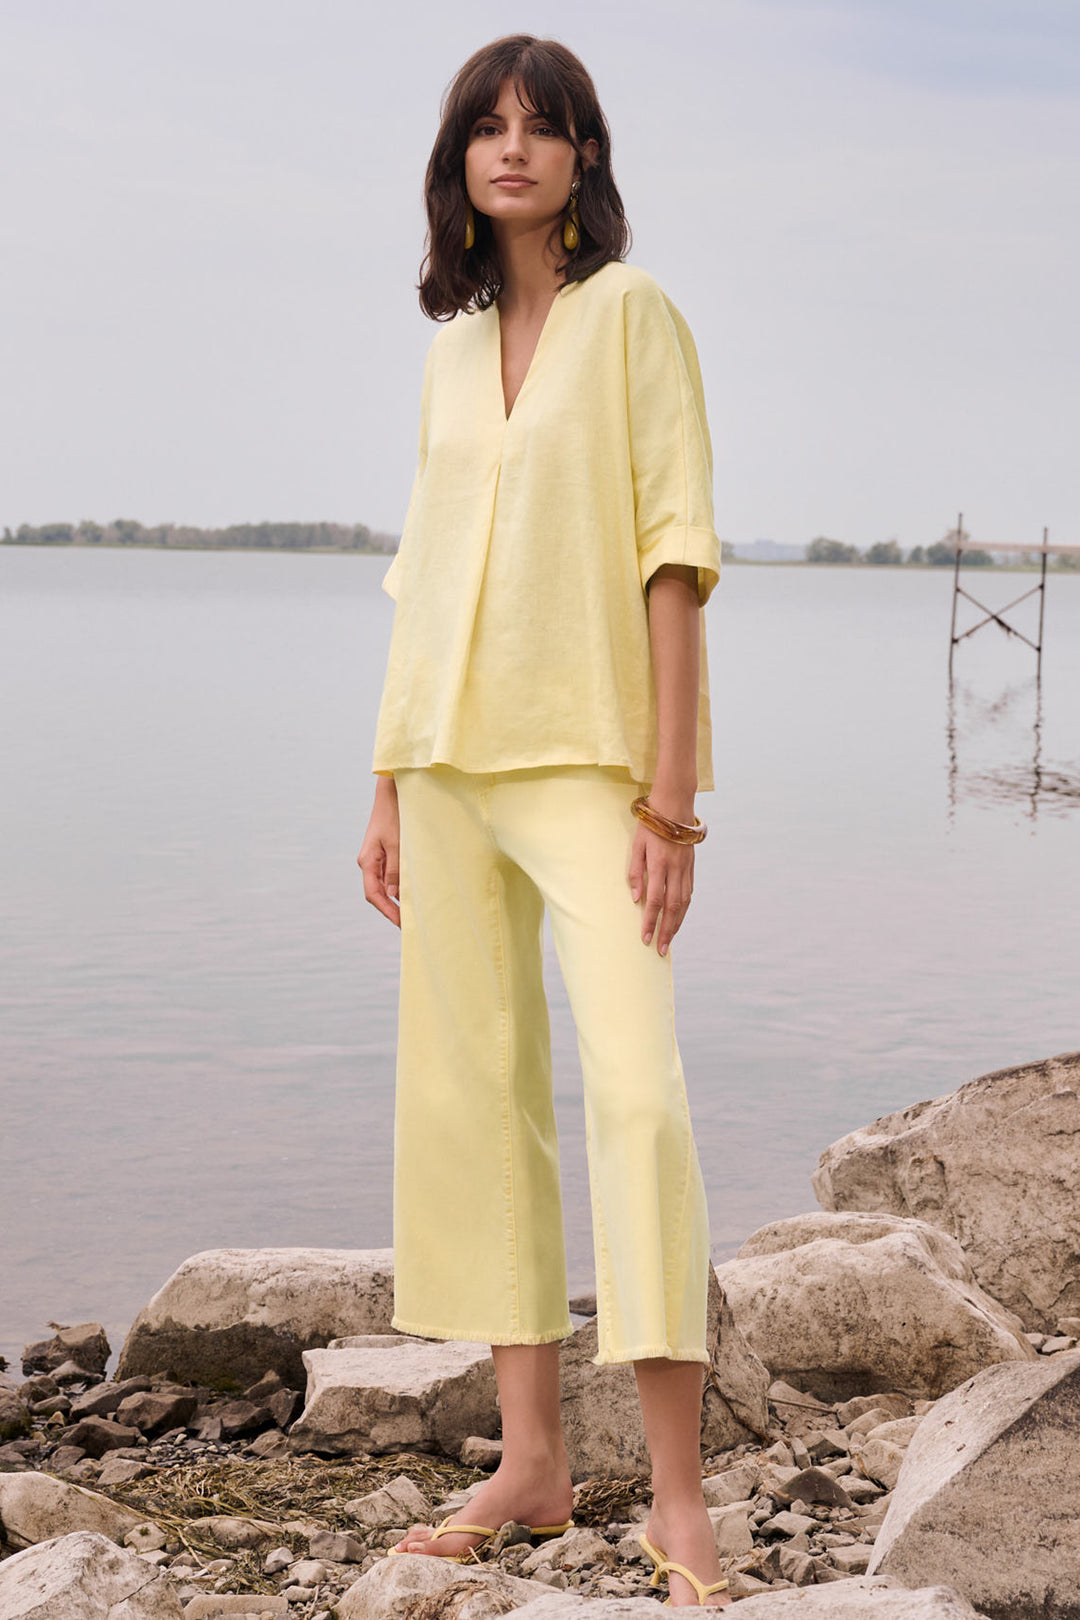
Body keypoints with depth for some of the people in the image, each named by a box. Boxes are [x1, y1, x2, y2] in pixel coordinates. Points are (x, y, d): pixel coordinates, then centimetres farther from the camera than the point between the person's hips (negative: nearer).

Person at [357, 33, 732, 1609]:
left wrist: (670, 793, -15)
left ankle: (678, 1494, -8)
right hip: (451, 754, 6)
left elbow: (674, 551, -8)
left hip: (589, 753, -6)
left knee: (636, 1084, -14)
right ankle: (532, 1458, 16)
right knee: (471, 1093, 6)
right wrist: (389, 787, 13)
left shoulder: (630, 311, -2)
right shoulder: (453, 345, 15)